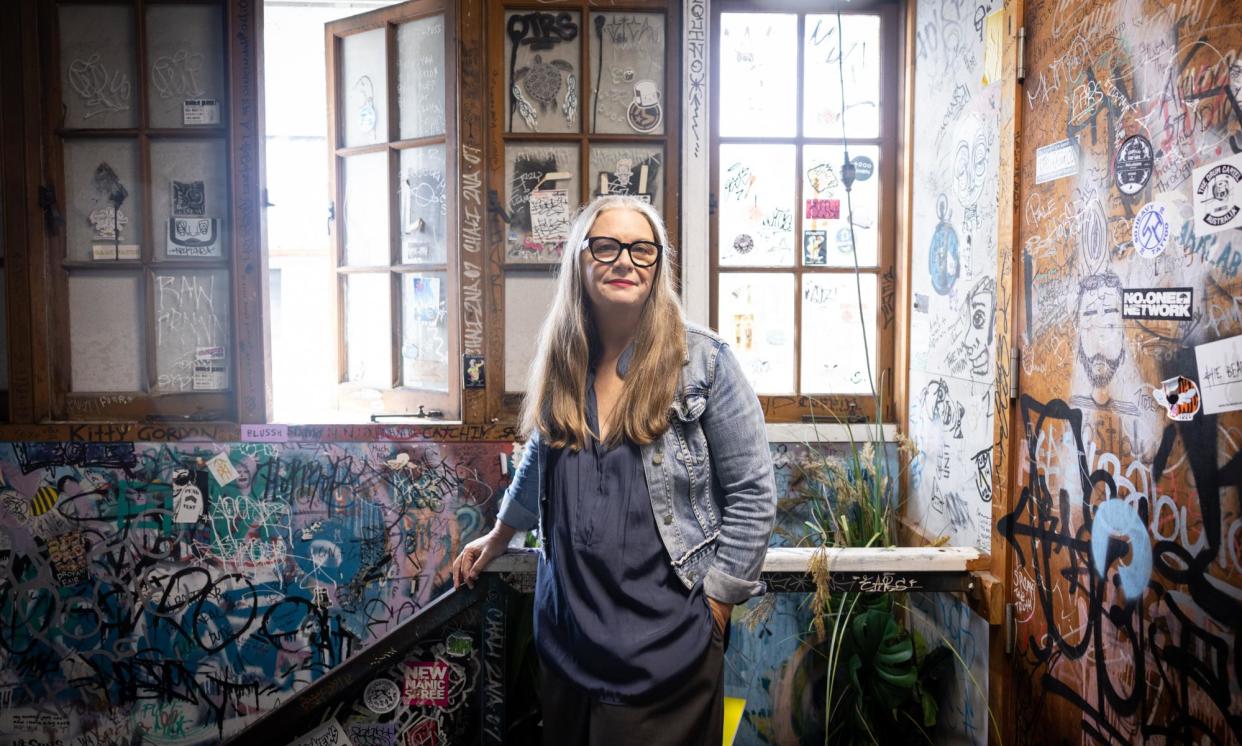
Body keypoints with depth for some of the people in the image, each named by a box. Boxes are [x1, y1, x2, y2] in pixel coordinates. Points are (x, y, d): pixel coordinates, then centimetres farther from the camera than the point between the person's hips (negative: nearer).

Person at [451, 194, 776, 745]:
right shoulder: (561, 364, 3)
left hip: (664, 643, -4)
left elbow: (753, 494, -7)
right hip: (567, 634, 4)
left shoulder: (703, 361, -10)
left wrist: (713, 607, -8)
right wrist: (499, 536, 28)